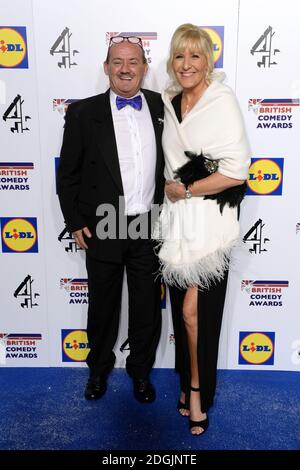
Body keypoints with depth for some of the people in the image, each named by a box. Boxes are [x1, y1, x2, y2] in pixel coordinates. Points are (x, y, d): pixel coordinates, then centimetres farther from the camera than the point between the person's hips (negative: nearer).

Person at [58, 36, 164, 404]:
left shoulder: (163, 107, 3)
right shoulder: (83, 112, -3)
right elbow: (67, 173, 1)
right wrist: (75, 222, -3)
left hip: (149, 227, 2)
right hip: (102, 230, -1)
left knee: (147, 307, 14)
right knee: (102, 307, 16)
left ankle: (141, 370, 38)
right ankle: (99, 368, 41)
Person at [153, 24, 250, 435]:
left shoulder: (222, 101, -10)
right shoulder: (169, 103, 10)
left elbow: (237, 172, -17)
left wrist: (185, 190, -12)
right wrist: (170, 190, 8)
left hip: (208, 222, -6)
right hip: (176, 219, 6)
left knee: (195, 312, 2)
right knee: (182, 310, 14)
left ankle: (197, 390, 27)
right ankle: (189, 382, 36)